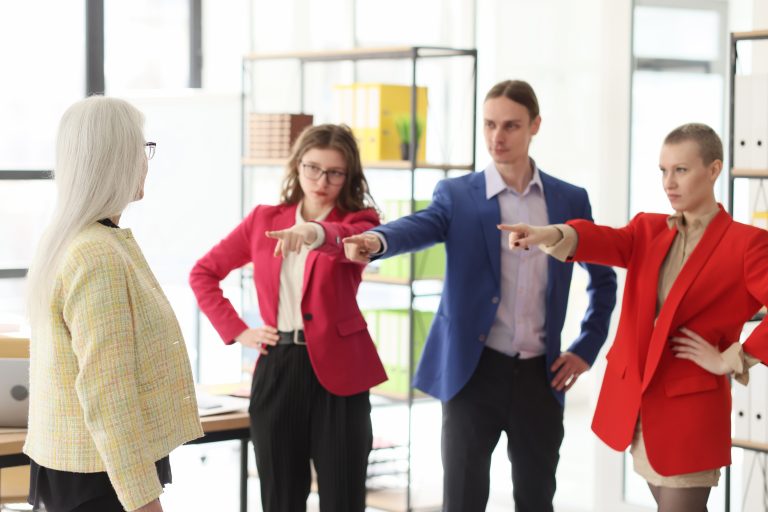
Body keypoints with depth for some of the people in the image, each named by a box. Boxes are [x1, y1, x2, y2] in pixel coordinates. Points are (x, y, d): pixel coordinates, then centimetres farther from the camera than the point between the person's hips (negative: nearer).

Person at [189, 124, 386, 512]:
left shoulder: (357, 219, -1)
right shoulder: (264, 219, 8)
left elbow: (355, 239, -27)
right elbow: (203, 273, 14)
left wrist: (317, 232, -49)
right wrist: (235, 331, 2)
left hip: (337, 371, -3)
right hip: (277, 370, 3)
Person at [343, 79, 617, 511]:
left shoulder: (570, 200, 6)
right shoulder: (457, 195, -1)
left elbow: (604, 280, 18)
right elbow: (421, 226, -23)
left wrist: (587, 349, 8)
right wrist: (377, 240, -45)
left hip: (540, 375, 2)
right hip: (474, 371, -2)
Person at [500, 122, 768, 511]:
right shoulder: (649, 230, 8)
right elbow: (606, 242, -14)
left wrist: (733, 360, -18)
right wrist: (550, 235, -32)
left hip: (691, 405, -6)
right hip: (636, 400, 6)